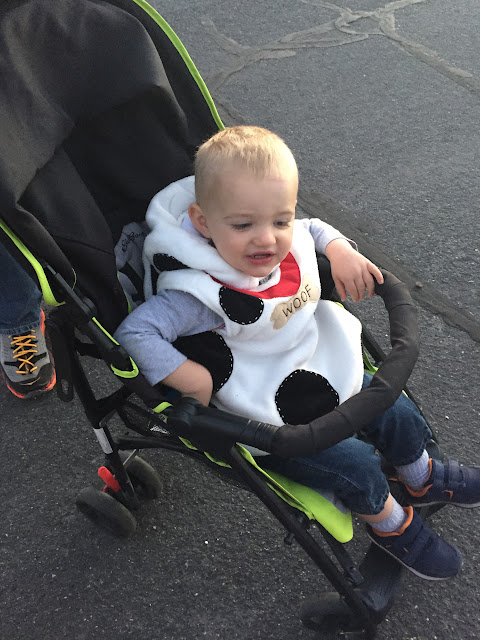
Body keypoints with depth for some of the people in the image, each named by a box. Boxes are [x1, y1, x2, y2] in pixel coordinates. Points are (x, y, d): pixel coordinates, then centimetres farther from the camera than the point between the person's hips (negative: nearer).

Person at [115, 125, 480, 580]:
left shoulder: (290, 242, -12)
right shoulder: (204, 294, -33)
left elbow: (315, 228, 11)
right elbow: (133, 331, -35)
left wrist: (340, 250, -7)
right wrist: (188, 375, -35)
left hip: (329, 371, 7)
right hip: (273, 419, -7)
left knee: (397, 414, 15)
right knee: (355, 465, -11)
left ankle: (423, 478, 47)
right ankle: (390, 524, 24)